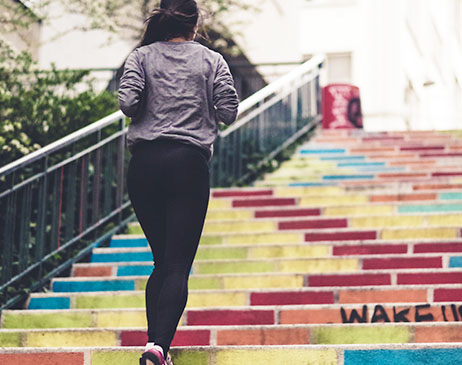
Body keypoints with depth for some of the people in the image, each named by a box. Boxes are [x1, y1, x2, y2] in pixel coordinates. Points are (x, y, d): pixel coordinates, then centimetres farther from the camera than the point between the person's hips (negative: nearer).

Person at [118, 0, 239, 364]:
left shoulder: (142, 56, 5)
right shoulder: (212, 60, 5)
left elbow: (127, 102, -8)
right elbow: (229, 112, 0)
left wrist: (148, 109, 14)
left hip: (145, 163, 2)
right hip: (189, 163, -2)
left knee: (162, 261, 15)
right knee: (179, 265, -4)